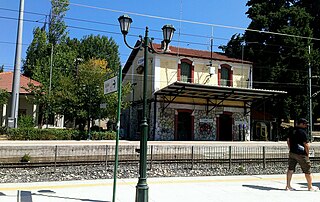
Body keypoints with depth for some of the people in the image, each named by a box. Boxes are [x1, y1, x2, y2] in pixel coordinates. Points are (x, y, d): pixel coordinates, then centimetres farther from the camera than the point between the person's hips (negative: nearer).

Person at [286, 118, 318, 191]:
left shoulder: (292, 131, 7)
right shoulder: (302, 132, -15)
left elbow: (288, 141, 17)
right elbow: (306, 145, -17)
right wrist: (307, 154, -5)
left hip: (292, 153, 7)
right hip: (301, 154, -7)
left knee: (290, 169, 10)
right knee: (307, 171, 9)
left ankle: (288, 186, 14)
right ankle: (310, 187, 22)